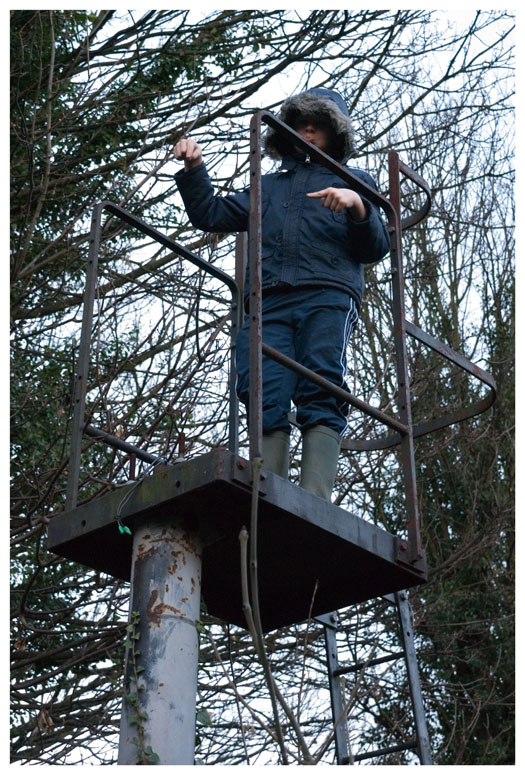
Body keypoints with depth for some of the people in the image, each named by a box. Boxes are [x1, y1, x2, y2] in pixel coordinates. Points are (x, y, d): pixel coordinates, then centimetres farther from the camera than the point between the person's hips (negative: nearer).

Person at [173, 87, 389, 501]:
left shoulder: (355, 182, 28)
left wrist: (358, 207, -5)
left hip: (328, 296, -3)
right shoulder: (268, 186, 37)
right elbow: (210, 215, 33)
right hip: (268, 301, 3)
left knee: (321, 393, -21)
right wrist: (194, 168, 19)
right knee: (266, 400, -15)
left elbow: (376, 249, 14)